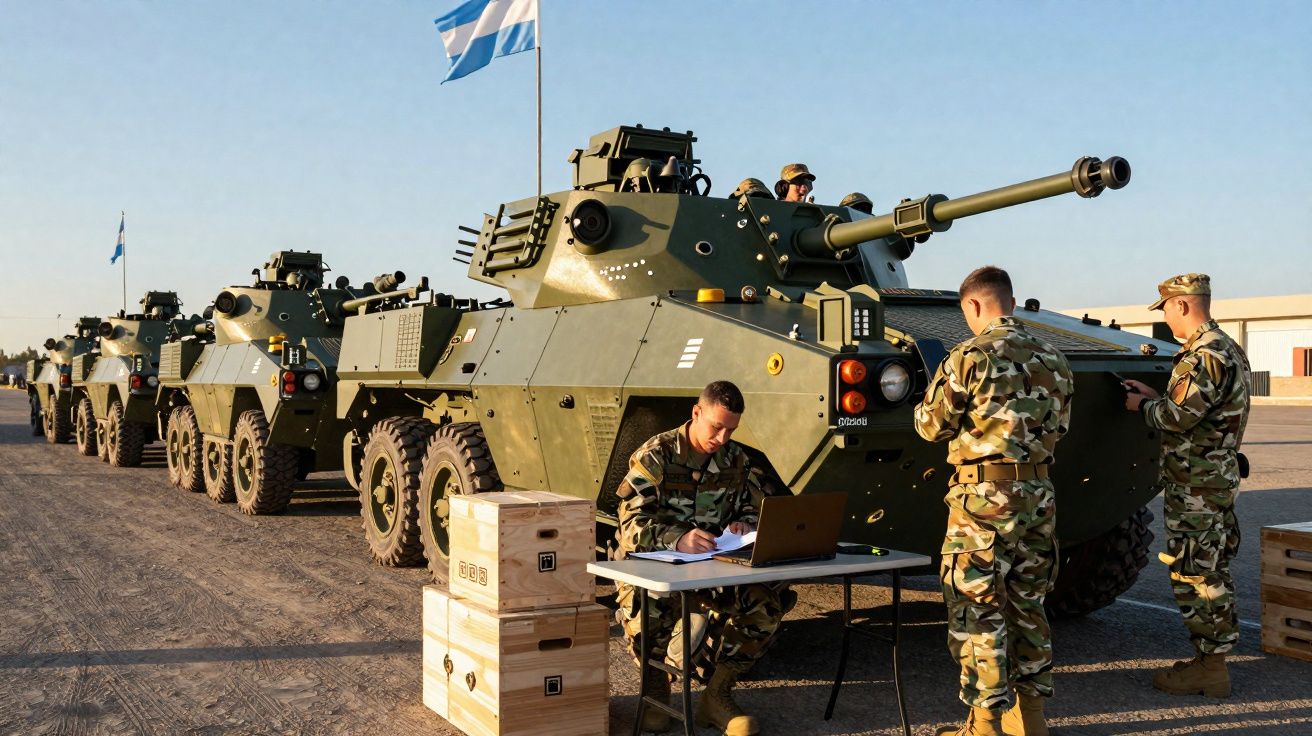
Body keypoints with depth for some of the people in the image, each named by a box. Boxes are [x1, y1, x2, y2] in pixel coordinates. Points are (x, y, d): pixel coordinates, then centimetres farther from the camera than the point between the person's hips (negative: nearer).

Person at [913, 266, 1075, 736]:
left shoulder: (970, 357, -12)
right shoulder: (1054, 360, 8)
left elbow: (931, 426, -7)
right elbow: (1060, 428, 14)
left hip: (983, 496, -7)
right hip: (1038, 494, 7)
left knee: (977, 610, 1)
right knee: (1028, 606, 16)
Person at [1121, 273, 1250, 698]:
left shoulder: (1207, 356, -19)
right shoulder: (1226, 350, 14)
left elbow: (1179, 418, -22)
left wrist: (1143, 406, -4)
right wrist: (1153, 397, 15)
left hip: (1196, 484, -11)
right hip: (1216, 476, 11)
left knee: (1196, 574, -4)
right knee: (1209, 572, 15)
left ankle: (1210, 669, 3)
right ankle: (1210, 658, 24)